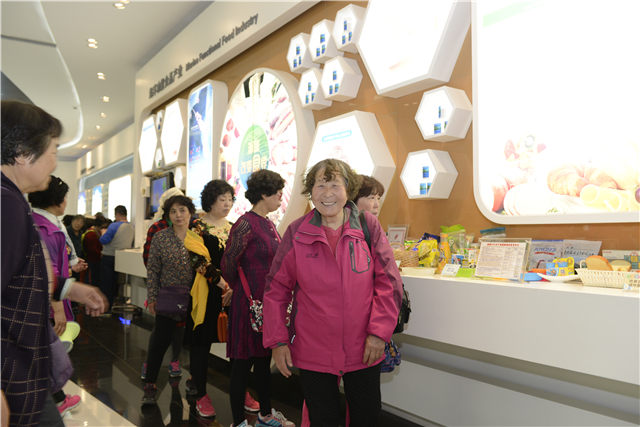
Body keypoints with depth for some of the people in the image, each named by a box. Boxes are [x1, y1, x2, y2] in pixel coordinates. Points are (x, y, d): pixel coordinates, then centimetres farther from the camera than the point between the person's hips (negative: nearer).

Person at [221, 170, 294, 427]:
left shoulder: (269, 224, 10)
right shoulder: (246, 224, -16)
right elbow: (228, 264, -14)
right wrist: (241, 290, 2)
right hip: (249, 302, -8)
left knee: (264, 359, 19)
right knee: (243, 362, 4)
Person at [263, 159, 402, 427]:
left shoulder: (368, 226, -5)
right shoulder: (296, 232, -5)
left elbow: (389, 281, -3)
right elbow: (276, 289, 0)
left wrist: (379, 332, -10)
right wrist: (278, 341, -3)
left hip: (363, 350, 1)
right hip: (312, 352, 0)